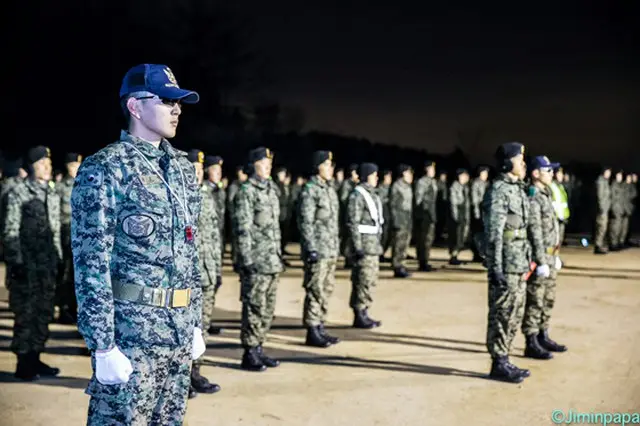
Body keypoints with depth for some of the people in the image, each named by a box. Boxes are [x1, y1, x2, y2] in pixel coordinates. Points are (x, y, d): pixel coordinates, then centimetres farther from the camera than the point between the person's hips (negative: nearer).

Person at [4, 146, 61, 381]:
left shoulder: (52, 193, 12)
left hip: (47, 263, 6)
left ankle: (35, 358, 20)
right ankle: (23, 363, 8)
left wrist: (58, 256, 11)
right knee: (26, 312, -1)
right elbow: (11, 230, -9)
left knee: (44, 311, 9)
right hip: (27, 263, -6)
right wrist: (16, 261, -13)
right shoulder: (18, 193, -7)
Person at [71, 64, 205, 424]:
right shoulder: (104, 168, -9)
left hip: (179, 331, 7)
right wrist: (103, 346, -18)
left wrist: (196, 324, 14)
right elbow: (91, 263, -14)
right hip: (131, 331, -6)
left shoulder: (183, 169, 12)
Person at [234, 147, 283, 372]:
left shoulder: (271, 190, 15)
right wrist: (247, 259, -17)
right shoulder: (246, 191, -9)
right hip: (256, 261, -8)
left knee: (268, 309, 12)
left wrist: (279, 255, 17)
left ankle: (258, 348, 22)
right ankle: (249, 354, 5)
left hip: (273, 261, 8)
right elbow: (243, 228, -13)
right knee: (254, 308, -3)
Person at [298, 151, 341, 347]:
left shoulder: (329, 189, 15)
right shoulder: (310, 190, -11)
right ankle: (312, 332, 0)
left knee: (326, 290, 12)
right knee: (315, 291, -5)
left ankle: (320, 328, 19)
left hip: (331, 250, 9)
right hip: (318, 250, -9)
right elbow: (305, 222, -16)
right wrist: (311, 249, -20)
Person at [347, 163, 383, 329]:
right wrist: (357, 246, -21)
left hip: (373, 244, 10)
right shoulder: (357, 195, -12)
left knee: (370, 280, 11)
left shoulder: (371, 194, 17)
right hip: (364, 245, -9)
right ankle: (359, 316, 0)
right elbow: (352, 223, -17)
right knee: (363, 281, -7)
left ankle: (364, 314, 18)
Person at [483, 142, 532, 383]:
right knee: (502, 314, -2)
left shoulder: (517, 189, 15)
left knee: (515, 314, 13)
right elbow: (493, 233, -18)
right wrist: (495, 268, -21)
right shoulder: (498, 191, -14)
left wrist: (527, 262, 20)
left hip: (519, 264, 9)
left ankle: (504, 360, 22)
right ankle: (498, 365, 6)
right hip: (506, 264, -9)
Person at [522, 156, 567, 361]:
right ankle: (531, 344, 2)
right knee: (534, 302, -4)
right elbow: (535, 232, -20)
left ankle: (543, 337, 27)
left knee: (548, 300, 16)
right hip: (538, 257, -10)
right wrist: (541, 262, -22)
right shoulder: (532, 198, -16)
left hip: (549, 256, 10)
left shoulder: (545, 195, 15)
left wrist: (555, 256, 21)